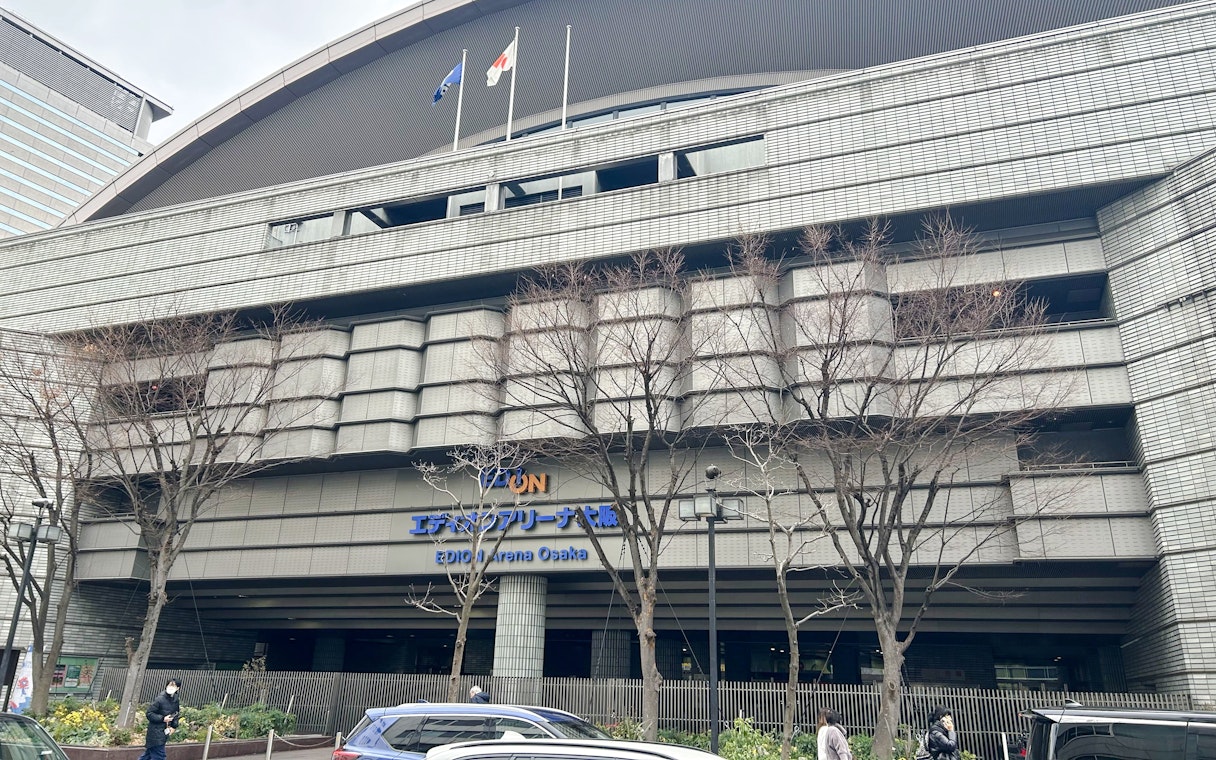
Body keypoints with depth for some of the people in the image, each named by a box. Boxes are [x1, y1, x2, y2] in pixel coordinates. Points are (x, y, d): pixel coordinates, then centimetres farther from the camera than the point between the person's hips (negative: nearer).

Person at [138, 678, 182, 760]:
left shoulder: (175, 700, 3)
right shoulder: (160, 699, -20)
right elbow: (149, 713, -15)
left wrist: (174, 726, 2)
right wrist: (163, 719, -24)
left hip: (164, 732, 7)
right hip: (155, 732, -7)